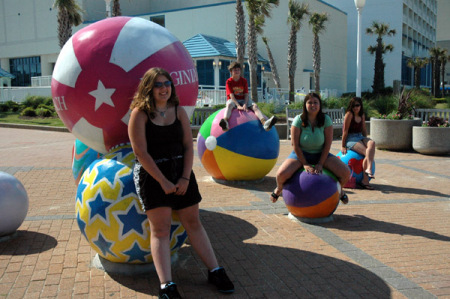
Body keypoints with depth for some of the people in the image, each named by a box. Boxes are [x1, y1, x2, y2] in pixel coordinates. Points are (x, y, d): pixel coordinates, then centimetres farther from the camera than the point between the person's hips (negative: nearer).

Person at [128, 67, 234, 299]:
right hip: (152, 175, -4)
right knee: (160, 229, -8)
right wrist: (163, 182, -16)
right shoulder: (140, 114, -6)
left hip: (181, 172, 4)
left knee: (193, 222, 9)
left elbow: (188, 146, 3)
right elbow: (141, 152, -12)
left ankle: (215, 272, 17)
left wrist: (185, 178, -8)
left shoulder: (179, 111, 7)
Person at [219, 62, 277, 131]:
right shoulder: (229, 82, -2)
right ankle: (225, 122, -69)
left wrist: (245, 104, -23)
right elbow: (231, 95, -14)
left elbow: (246, 94, -2)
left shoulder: (244, 80, 6)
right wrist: (238, 105, -29)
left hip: (243, 100, 3)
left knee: (255, 105, -24)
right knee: (229, 105, -39)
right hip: (233, 100, -3)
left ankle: (264, 122, -49)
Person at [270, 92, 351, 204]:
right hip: (301, 153, -2)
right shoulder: (298, 120, -14)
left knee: (345, 173, -19)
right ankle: (279, 188, 13)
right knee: (281, 174, -28)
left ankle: (339, 190, 20)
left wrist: (320, 164, -13)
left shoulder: (326, 120, -10)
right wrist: (305, 164, -15)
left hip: (321, 154, 2)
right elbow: (295, 145, -13)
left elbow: (328, 143, -8)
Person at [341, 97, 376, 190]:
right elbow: (345, 131, -9)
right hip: (350, 139, -6)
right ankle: (365, 180, -27)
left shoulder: (362, 115, 14)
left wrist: (366, 140, 15)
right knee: (367, 152, -26)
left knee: (372, 143, -27)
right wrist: (343, 146, -9)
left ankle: (368, 168, -38)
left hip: (360, 137, 6)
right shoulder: (349, 114, -8)